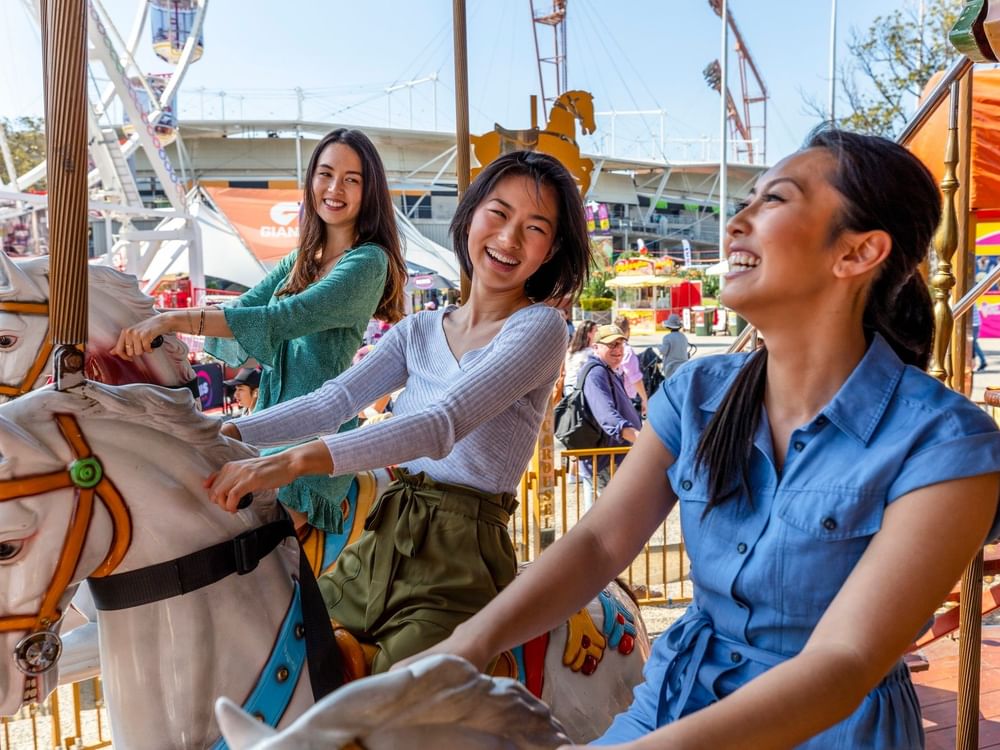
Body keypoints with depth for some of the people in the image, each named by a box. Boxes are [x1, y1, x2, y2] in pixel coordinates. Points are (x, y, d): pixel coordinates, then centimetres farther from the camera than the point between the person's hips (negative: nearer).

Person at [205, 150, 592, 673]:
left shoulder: (539, 327, -9)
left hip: (460, 559, -6)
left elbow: (443, 424, -22)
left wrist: (297, 460, -32)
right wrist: (226, 433, -9)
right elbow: (336, 400, 5)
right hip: (384, 538, 6)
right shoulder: (419, 330, 13)